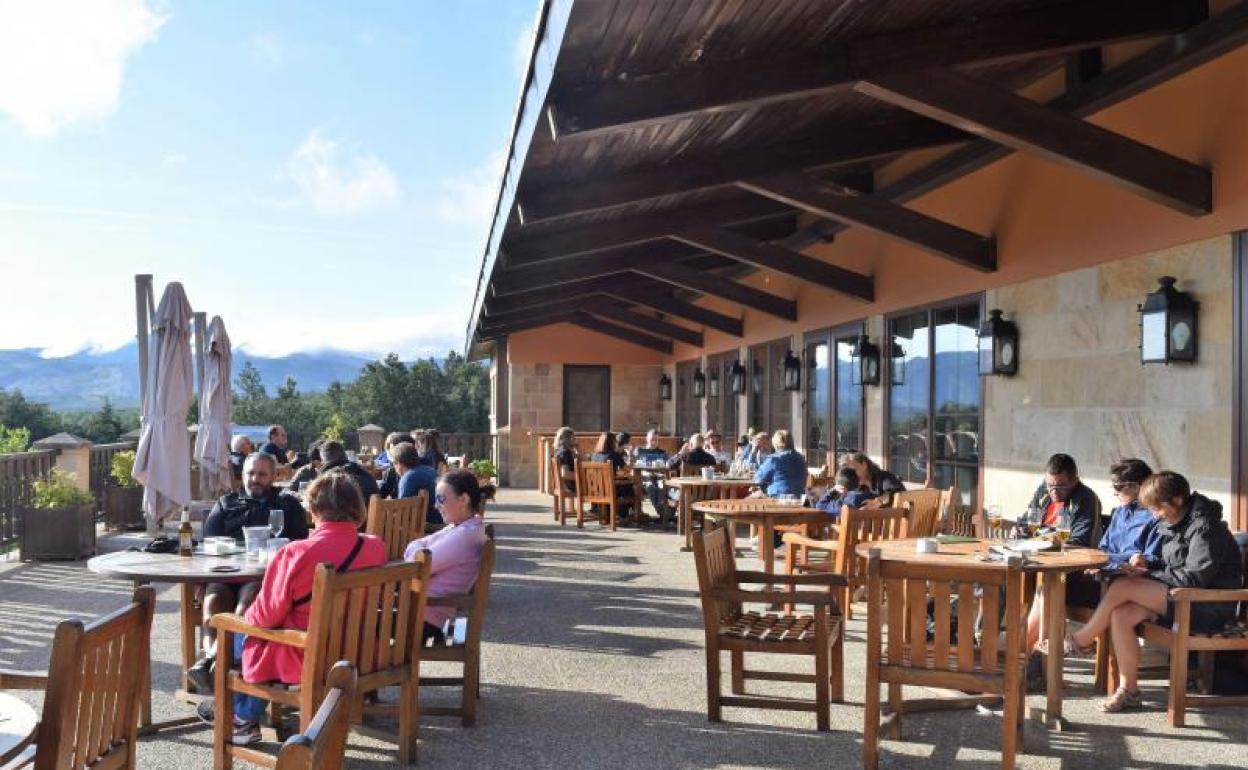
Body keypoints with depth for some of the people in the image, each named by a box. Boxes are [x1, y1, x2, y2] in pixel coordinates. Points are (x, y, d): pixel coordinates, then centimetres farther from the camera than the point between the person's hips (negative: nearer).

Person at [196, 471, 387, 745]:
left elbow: (266, 616, -12)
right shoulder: (376, 547, -9)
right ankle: (247, 715, 34)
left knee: (239, 631, 23)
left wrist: (249, 615, 10)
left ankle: (244, 718, 37)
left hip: (307, 659, -5)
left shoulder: (295, 553, -23)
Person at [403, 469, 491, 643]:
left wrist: (417, 552, 1)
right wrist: (419, 551, -10)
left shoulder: (466, 535, -22)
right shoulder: (459, 527, 10)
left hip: (423, 616, -10)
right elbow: (414, 546, 11)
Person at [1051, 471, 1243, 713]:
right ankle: (1129, 691, -10)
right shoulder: (1172, 523, 12)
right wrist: (1148, 563, 0)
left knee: (1122, 587, -22)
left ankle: (1081, 641, -4)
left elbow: (1196, 578, -21)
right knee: (1121, 615, -16)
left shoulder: (1204, 527, -16)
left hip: (1208, 606, -9)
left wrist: (1146, 575, -17)